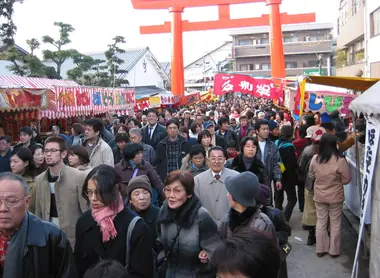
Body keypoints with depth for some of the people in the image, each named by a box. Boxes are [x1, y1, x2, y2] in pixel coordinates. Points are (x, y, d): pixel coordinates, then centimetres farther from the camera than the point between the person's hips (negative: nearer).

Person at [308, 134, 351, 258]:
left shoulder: (315, 158, -10)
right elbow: (346, 179, -11)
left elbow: (311, 175, 5)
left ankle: (321, 249, 25)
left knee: (321, 222, 16)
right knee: (335, 224, 13)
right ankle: (334, 250, 24)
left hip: (319, 196, 3)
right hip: (335, 197, -3)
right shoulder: (340, 160, -21)